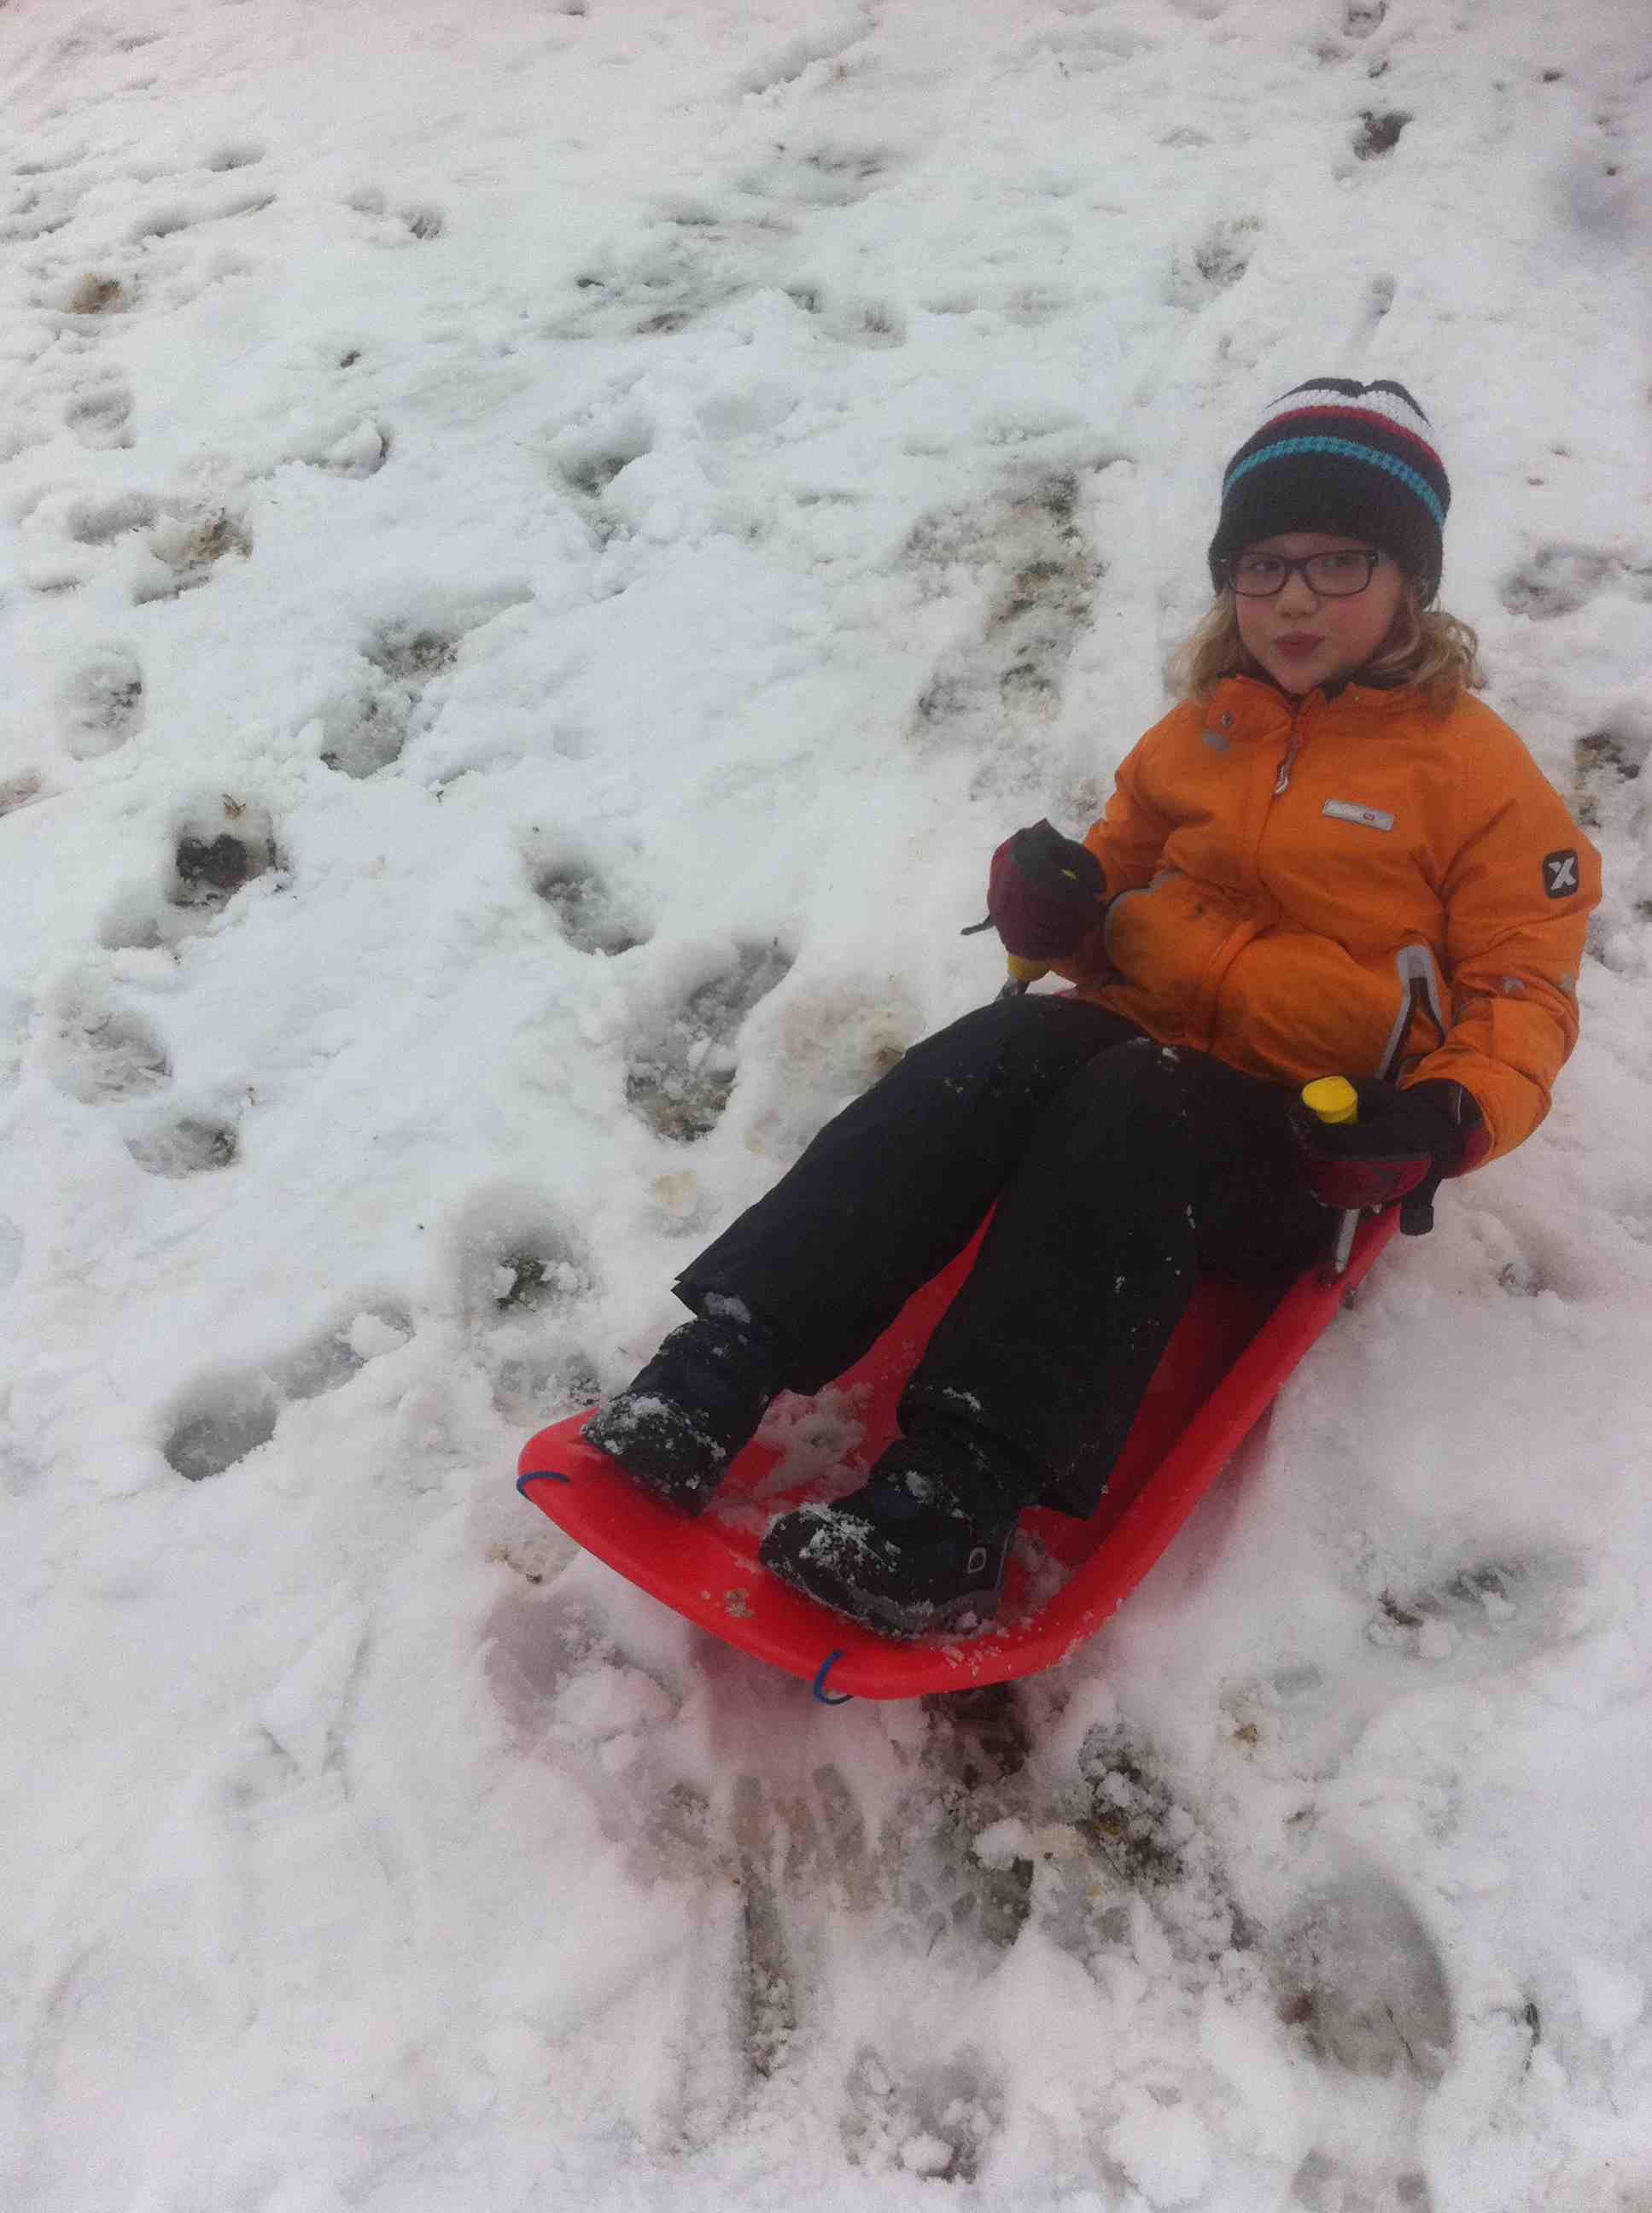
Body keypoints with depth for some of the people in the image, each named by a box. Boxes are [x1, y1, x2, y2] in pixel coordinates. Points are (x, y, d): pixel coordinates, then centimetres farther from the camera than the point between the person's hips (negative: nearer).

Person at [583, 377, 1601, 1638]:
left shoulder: (1476, 768, 2)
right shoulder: (1204, 730, 15)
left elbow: (1526, 990, 0)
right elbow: (1124, 866, 24)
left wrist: (1449, 1120, -21)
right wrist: (1060, 905, -2)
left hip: (1301, 1142, -4)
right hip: (1138, 1032, 4)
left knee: (1133, 1115, -37)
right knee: (992, 1054, -30)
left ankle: (954, 1504, -44)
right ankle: (711, 1385, -38)